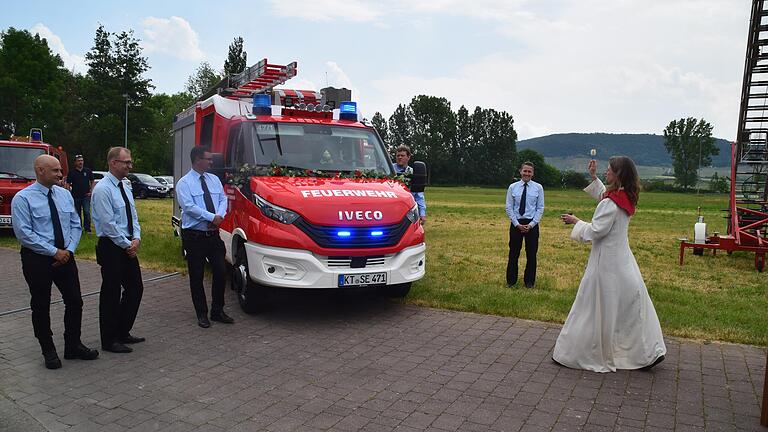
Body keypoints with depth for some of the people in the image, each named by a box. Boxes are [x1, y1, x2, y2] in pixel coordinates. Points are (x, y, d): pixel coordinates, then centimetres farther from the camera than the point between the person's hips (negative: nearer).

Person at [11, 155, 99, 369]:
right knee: (41, 307, 9)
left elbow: (75, 225, 8)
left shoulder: (64, 194, 5)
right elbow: (24, 233, -16)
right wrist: (54, 252, -18)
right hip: (37, 259, -5)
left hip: (65, 256, 5)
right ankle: (49, 351, 24)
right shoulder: (23, 198, -11)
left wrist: (69, 250, -7)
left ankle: (73, 346, 25)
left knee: (75, 302, 9)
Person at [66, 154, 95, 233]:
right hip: (75, 197, 1)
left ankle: (87, 228, -3)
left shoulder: (88, 171, 6)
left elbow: (92, 182, 13)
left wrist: (91, 192, 1)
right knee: (77, 214, 9)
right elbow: (68, 184, 4)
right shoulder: (71, 173, 3)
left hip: (86, 196, -1)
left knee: (87, 212, -9)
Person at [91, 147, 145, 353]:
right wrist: (127, 244, -13)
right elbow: (108, 224, -19)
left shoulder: (125, 188, 12)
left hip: (129, 247, 9)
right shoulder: (103, 189, -15)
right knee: (111, 293, 1)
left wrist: (136, 239, -3)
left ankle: (123, 332, 28)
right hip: (111, 247, -9)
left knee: (135, 288, 13)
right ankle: (109, 340, 13)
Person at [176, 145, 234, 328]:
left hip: (214, 235, 5)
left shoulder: (214, 179, 11)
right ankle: (202, 314, 18)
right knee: (197, 277, 6)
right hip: (194, 236, -5)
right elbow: (189, 206, -18)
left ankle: (218, 311, 19)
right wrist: (212, 217, -19)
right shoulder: (184, 183, -6)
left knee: (221, 272, 5)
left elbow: (223, 199, 7)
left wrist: (220, 216, -13)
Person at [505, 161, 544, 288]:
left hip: (532, 224, 0)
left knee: (531, 254, 8)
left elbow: (540, 208, -1)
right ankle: (511, 280, 21)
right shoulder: (513, 187, 0)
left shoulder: (538, 187, -1)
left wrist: (531, 224, -10)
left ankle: (529, 281, 22)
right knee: (514, 253, 7)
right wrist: (517, 224, -9)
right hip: (516, 223, 0)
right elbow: (509, 208, 0)